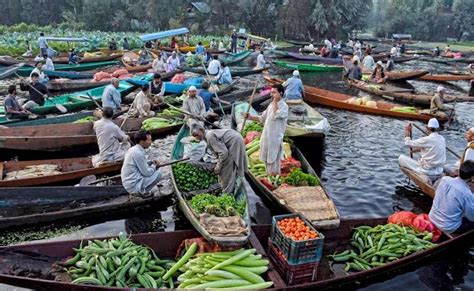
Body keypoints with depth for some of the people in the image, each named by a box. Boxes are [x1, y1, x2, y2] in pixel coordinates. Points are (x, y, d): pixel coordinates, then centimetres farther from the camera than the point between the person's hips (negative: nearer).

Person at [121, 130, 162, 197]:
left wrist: (151, 163, 5)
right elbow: (146, 173, -18)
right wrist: (154, 166, 0)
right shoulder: (138, 153, -22)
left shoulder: (133, 149, 6)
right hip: (133, 186, -9)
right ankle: (142, 191, 0)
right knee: (158, 173, -11)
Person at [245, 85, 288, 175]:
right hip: (266, 137, 8)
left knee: (274, 161, -1)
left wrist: (275, 101, -21)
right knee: (267, 160, 17)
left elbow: (275, 115, -30)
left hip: (275, 138, -8)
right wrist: (250, 117, 3)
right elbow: (262, 118, 17)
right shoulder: (271, 105, 12)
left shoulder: (284, 106, -12)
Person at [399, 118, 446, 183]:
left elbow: (408, 143, -10)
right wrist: (419, 149, 16)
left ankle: (423, 177, 0)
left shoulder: (427, 140, -20)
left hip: (427, 172, -7)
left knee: (401, 158, 0)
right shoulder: (442, 139, 2)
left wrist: (407, 130, 3)